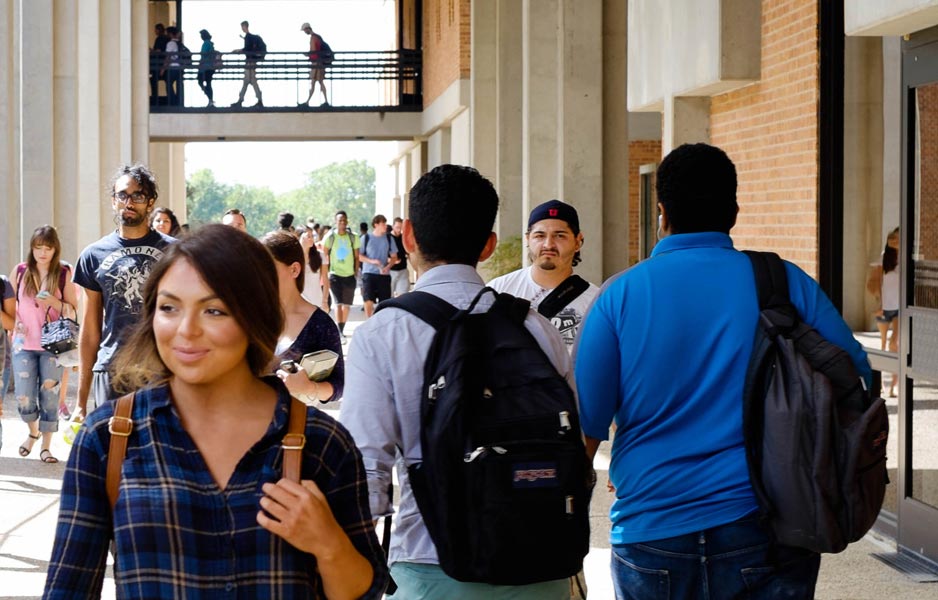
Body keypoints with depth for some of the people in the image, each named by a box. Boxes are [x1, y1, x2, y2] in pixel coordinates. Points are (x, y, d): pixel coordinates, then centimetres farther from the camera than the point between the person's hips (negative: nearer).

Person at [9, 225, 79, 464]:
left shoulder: (64, 273, 0)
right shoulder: (20, 271, 5)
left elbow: (73, 311, 0)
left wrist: (55, 303, -17)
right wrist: (15, 325, -3)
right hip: (24, 344, 1)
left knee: (49, 396, -1)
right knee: (24, 399, -1)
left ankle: (46, 447, 12)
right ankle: (33, 431, 29)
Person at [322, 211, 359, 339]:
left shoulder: (353, 238, 4)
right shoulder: (329, 237, -3)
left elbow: (357, 257, 9)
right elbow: (324, 257, 2)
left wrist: (356, 272, 1)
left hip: (349, 275, 3)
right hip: (335, 274, -3)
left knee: (346, 305, 8)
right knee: (338, 303, -12)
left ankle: (342, 329, 21)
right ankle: (340, 331, -15)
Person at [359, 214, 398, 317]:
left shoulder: (388, 238, 5)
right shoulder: (366, 238, 1)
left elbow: (394, 257, 9)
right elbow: (359, 255, 2)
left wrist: (388, 267, -11)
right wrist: (371, 261, -14)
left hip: (384, 274, 2)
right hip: (369, 274, -2)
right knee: (368, 301, -9)